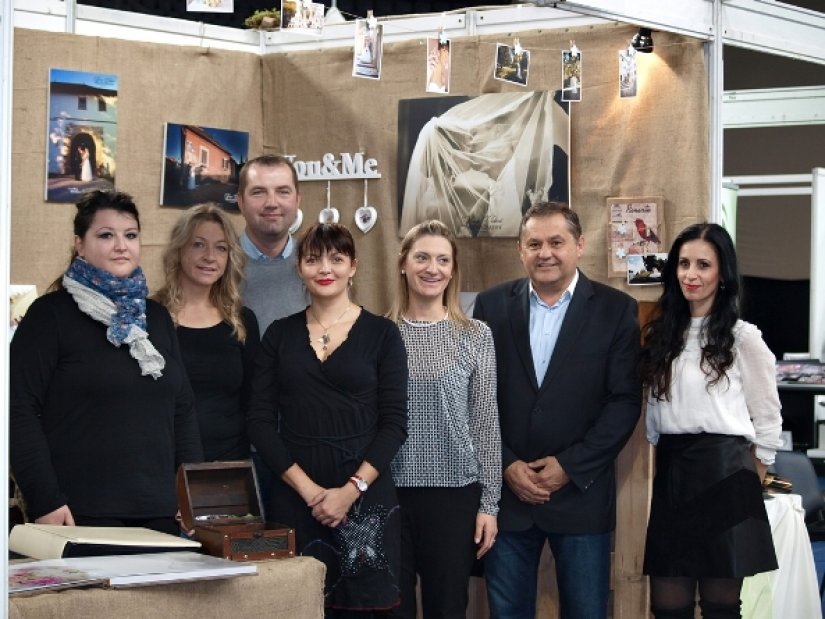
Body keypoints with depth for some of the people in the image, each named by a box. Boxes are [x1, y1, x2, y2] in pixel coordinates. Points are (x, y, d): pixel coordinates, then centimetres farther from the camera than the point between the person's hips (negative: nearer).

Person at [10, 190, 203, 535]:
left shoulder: (157, 318, 16)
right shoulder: (51, 314, -2)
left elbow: (183, 410, 17)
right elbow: (21, 410, -8)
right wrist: (44, 502, -16)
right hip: (81, 516, -5)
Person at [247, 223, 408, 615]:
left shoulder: (381, 333, 4)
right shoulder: (280, 334, 9)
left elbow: (393, 423, -1)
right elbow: (260, 420, 4)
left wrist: (352, 489, -12)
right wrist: (306, 487, -8)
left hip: (364, 494, -1)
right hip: (295, 495, 2)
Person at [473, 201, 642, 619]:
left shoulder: (616, 310, 0)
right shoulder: (492, 305, 5)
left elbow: (625, 400, -4)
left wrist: (571, 466, -10)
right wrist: (506, 465, -7)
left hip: (580, 490, -1)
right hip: (505, 487, 2)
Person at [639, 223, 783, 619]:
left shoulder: (742, 338, -3)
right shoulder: (662, 335, 12)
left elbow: (767, 419, 2)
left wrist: (750, 482, 3)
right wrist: (664, 464, 13)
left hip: (723, 475, -5)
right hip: (670, 476, 5)